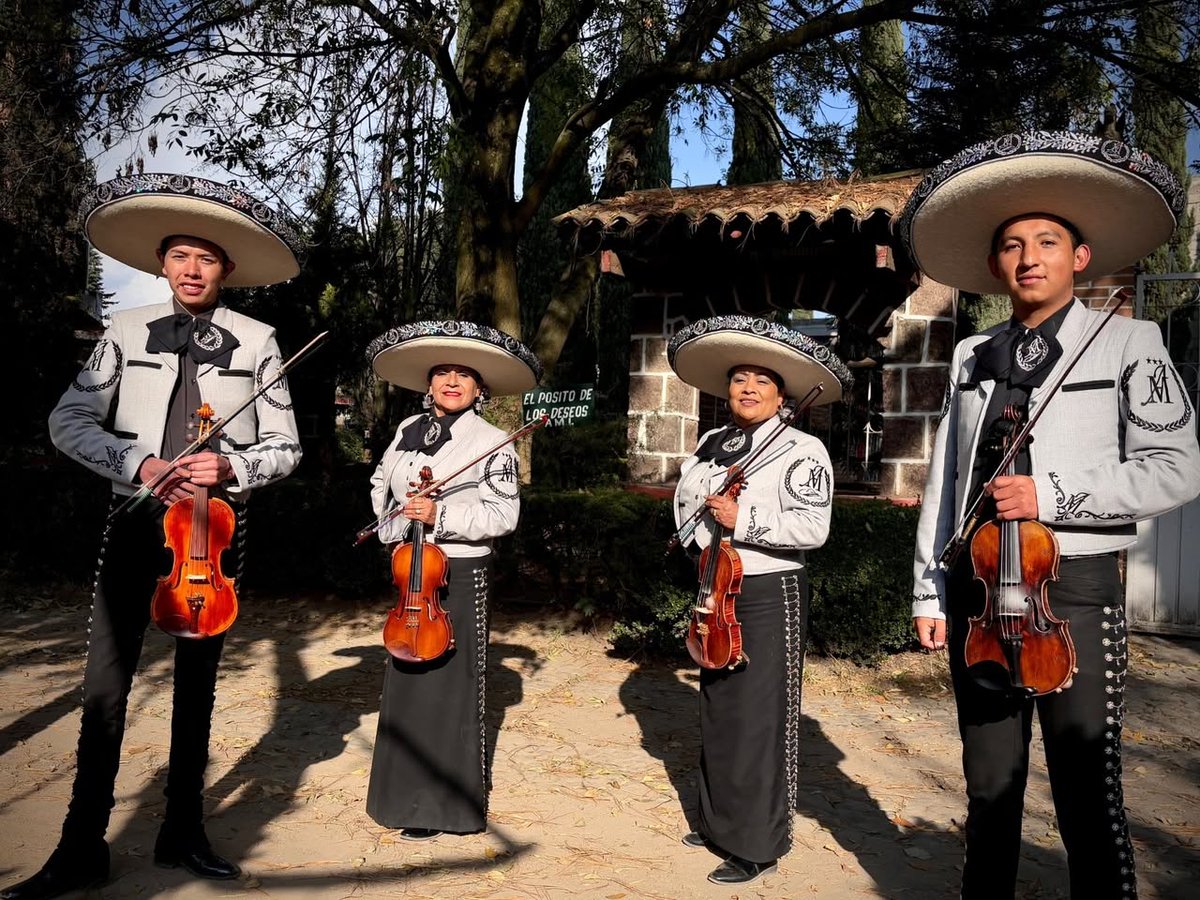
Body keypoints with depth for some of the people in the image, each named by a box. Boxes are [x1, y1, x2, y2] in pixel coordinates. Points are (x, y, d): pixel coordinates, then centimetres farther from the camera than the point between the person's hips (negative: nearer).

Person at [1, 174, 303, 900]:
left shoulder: (256, 341, -2)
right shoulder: (128, 332, 0)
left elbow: (285, 448, 0)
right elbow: (69, 421, -1)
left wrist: (231, 469, -18)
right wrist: (138, 465, -15)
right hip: (138, 520, 0)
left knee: (197, 681, 11)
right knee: (105, 684, -2)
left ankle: (184, 832, 27)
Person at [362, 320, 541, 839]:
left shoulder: (491, 442, -8)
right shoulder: (409, 431, 9)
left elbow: (503, 514, -15)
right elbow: (381, 484, 25)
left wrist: (440, 516, -23)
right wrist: (393, 522, 10)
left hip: (459, 576, -6)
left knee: (447, 690, -1)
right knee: (406, 684, 13)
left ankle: (444, 807, 11)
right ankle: (409, 792, 29)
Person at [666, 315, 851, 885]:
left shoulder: (801, 450, -10)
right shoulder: (711, 444, 11)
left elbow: (812, 527, -19)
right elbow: (684, 502, 17)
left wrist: (743, 520, -22)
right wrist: (700, 542, -2)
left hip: (769, 597, -7)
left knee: (759, 719, -1)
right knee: (717, 713, 17)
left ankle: (757, 846, 12)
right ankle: (720, 822, 33)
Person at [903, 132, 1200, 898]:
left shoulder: (1126, 343, 1)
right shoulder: (972, 357, 11)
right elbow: (944, 480, 9)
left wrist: (1051, 495, -17)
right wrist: (931, 592, 6)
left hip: (1074, 590, -3)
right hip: (977, 592, 4)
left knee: (1088, 798, 1)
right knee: (990, 787, 15)